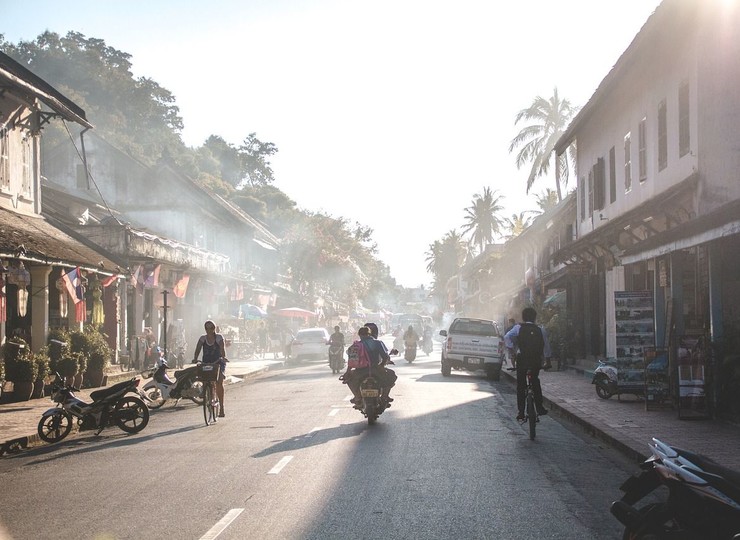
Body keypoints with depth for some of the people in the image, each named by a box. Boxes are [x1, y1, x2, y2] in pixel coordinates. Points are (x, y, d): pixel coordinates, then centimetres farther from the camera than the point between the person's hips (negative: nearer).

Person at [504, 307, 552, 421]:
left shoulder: (518, 328, 0)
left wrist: (511, 349, -3)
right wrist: (547, 361, 16)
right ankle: (539, 408, 19)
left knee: (521, 385, 5)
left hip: (522, 359, -2)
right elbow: (546, 346, 7)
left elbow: (507, 337, -15)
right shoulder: (540, 330, 6)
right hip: (536, 360, 2)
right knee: (535, 382, 22)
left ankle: (521, 412, 0)